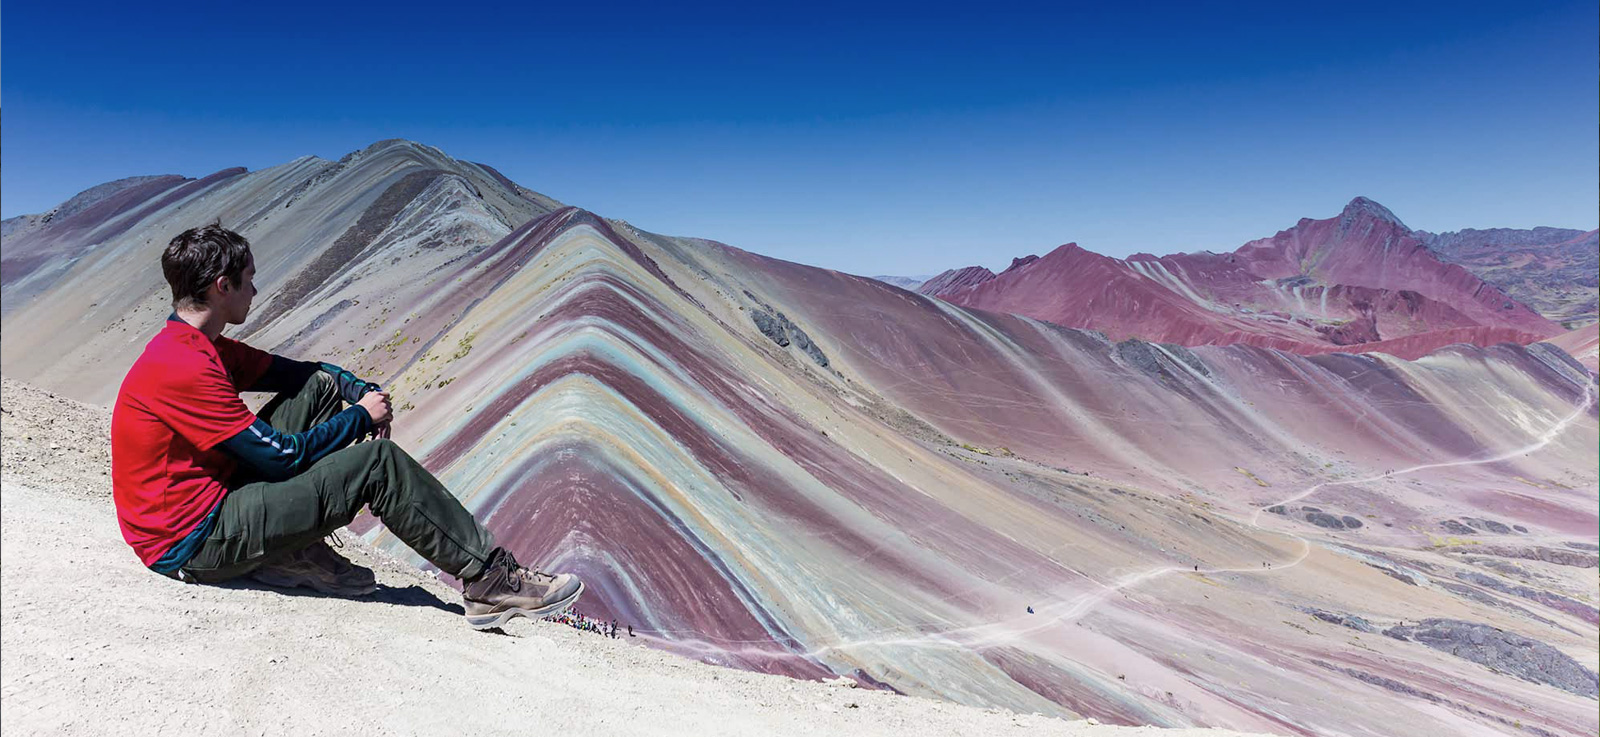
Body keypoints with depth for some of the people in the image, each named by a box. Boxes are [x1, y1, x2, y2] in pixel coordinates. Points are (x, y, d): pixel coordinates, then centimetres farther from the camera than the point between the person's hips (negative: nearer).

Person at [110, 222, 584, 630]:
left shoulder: (202, 348, 9)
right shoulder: (184, 368, -23)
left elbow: (297, 372, 18)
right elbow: (284, 455, -21)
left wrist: (365, 392, -2)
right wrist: (360, 416, -6)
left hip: (213, 494, 10)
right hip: (190, 546, -10)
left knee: (319, 387, 6)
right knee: (377, 461, -20)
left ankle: (291, 551, 3)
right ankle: (491, 582, -13)